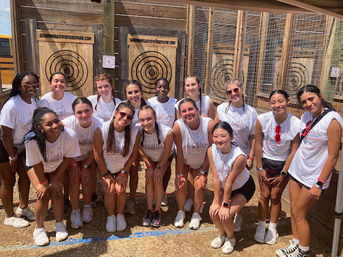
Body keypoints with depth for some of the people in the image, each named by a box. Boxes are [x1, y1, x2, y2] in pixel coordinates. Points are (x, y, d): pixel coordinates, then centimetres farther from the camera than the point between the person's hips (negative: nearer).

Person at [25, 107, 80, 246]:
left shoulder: (70, 135, -37)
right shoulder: (32, 141, -39)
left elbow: (68, 158, -19)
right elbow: (37, 164, -22)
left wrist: (56, 179, -11)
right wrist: (43, 183, -10)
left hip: (57, 166, 1)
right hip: (36, 167, -1)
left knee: (57, 192, -8)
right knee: (43, 195, -10)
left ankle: (60, 225, 16)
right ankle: (39, 228, 13)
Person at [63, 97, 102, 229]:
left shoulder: (98, 125, -27)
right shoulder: (67, 124, -31)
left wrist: (86, 166, -10)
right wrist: (74, 165, -11)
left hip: (89, 158, 1)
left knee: (87, 179, -12)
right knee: (74, 179, -15)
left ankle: (87, 207, 12)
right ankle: (75, 211, 1)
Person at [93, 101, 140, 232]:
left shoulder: (135, 132, -22)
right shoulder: (102, 130, -26)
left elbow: (133, 155, -9)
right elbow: (98, 155, -15)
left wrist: (123, 173, -5)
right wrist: (105, 174, -9)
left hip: (123, 167, 1)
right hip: (105, 167, -1)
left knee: (120, 190, -12)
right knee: (110, 190, -14)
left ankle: (120, 215, 17)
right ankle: (110, 216, 14)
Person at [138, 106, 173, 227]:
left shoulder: (167, 132, -40)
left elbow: (167, 152, -21)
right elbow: (140, 150, -12)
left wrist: (159, 168, -13)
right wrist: (149, 166, -11)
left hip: (163, 159, -2)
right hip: (149, 158, 2)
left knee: (158, 180, -13)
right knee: (149, 180, -11)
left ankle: (157, 210, 6)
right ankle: (149, 210, 8)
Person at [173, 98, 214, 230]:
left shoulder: (209, 124, -30)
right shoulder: (178, 126, -30)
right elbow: (179, 152, -19)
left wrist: (203, 172, -11)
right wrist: (180, 174, -13)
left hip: (201, 163, 0)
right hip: (184, 161, 0)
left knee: (200, 185, -12)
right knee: (181, 184, -11)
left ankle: (196, 214, 14)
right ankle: (181, 212, 17)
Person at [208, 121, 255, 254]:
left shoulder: (239, 156, -36)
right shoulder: (211, 150, -22)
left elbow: (230, 182, -28)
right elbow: (216, 178, -17)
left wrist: (225, 205, -17)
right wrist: (216, 201, -13)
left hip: (243, 188, -4)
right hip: (224, 187, 5)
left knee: (225, 215, -16)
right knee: (213, 212, -10)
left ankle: (231, 238, 18)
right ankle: (222, 235, 24)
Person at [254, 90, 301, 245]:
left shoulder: (296, 124, -19)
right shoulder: (262, 120, -19)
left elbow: (294, 151, -11)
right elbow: (258, 145, -9)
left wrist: (283, 174, -8)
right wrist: (260, 169, -4)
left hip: (284, 164, 0)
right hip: (265, 161, 1)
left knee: (275, 197, 6)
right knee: (264, 195, 6)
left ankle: (272, 228, 27)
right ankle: (261, 227, 27)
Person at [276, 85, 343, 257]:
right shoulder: (306, 116, 3)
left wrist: (320, 184, -18)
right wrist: (284, 169, 15)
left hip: (314, 177, -6)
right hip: (296, 170, 7)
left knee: (298, 213, 3)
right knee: (293, 209, 13)